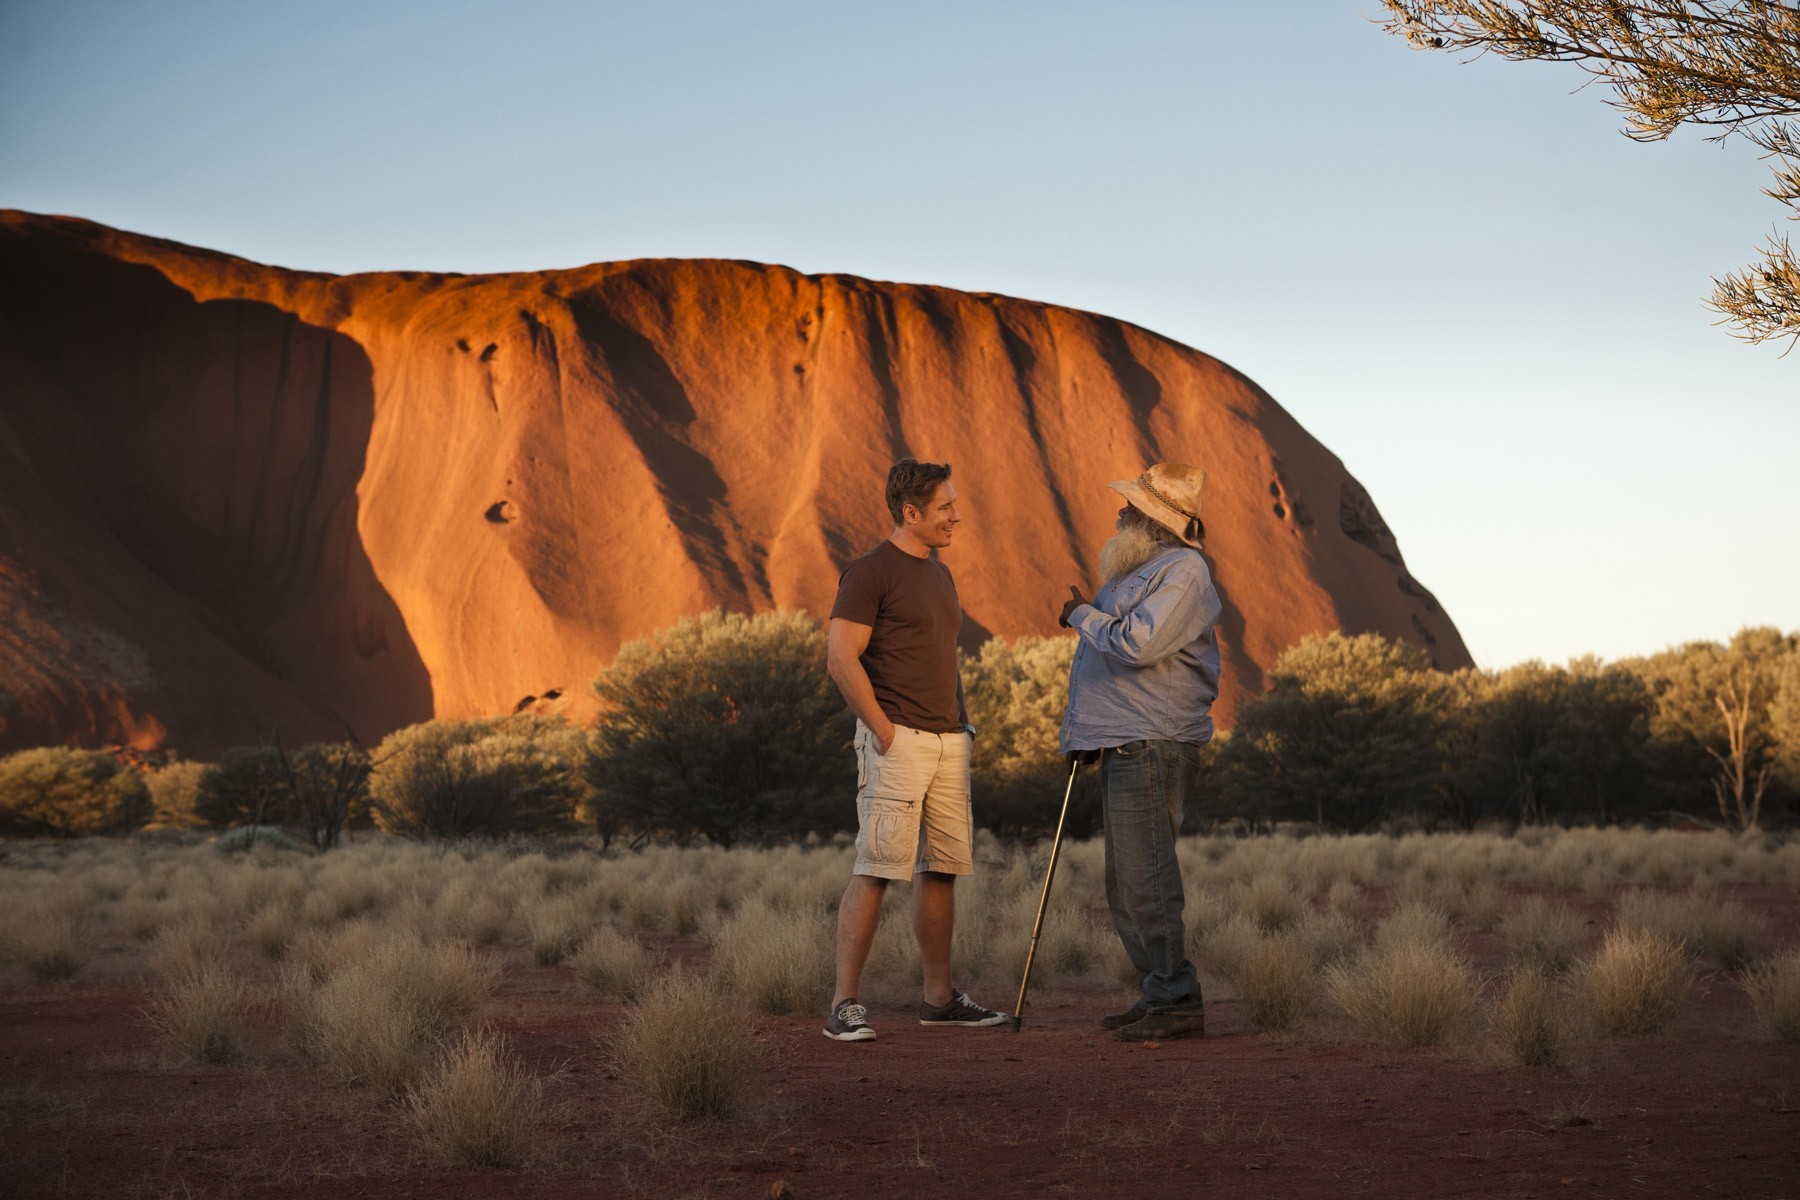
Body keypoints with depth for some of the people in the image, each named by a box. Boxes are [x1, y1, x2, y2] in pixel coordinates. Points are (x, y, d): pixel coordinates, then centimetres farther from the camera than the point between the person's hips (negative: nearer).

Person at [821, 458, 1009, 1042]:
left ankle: (940, 998, 18)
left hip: (948, 742, 8)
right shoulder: (870, 572, -9)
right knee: (875, 870, -11)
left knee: (942, 869, 9)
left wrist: (962, 724, 16)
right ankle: (845, 1004, -10)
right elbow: (841, 659, -15)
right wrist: (884, 731, -15)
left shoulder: (939, 575, 18)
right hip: (896, 742, -8)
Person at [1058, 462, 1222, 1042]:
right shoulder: (1143, 568, 20)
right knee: (1127, 885, 13)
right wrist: (1086, 733, 26)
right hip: (1124, 745, 11)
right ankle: (1159, 995, 19)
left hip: (1153, 747, -11)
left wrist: (1084, 616, -8)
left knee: (1144, 880, -12)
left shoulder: (1182, 571, -12)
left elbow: (1138, 643, -25)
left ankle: (1178, 1003, -8)